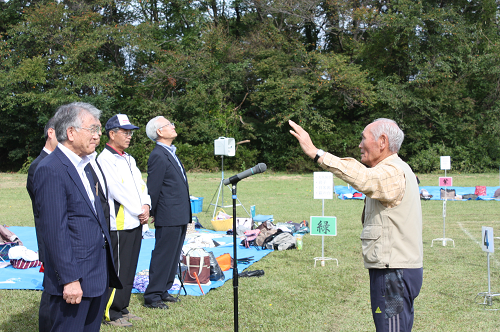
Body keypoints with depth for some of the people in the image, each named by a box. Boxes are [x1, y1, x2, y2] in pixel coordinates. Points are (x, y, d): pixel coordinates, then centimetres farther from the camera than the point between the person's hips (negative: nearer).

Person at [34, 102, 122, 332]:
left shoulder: (81, 167, 14)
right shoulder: (51, 170, -17)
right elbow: (55, 231, -20)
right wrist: (69, 279, -21)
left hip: (97, 276, 9)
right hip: (74, 280, -9)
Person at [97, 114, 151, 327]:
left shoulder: (128, 159, 18)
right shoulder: (105, 159, -11)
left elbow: (140, 184, 15)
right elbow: (118, 191, -17)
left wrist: (146, 206, -3)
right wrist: (139, 212, -12)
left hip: (135, 223, 9)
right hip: (119, 224, -9)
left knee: (129, 270, 13)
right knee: (117, 270, -4)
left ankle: (123, 308, 23)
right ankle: (111, 314, 5)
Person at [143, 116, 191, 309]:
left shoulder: (170, 153, 16)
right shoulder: (158, 156, -16)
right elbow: (153, 188, -14)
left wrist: (185, 215, 17)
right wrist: (153, 213, -6)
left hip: (179, 217, 10)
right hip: (168, 217, -10)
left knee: (173, 256, 16)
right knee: (163, 256, -3)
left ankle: (163, 292, 26)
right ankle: (152, 297, 6)